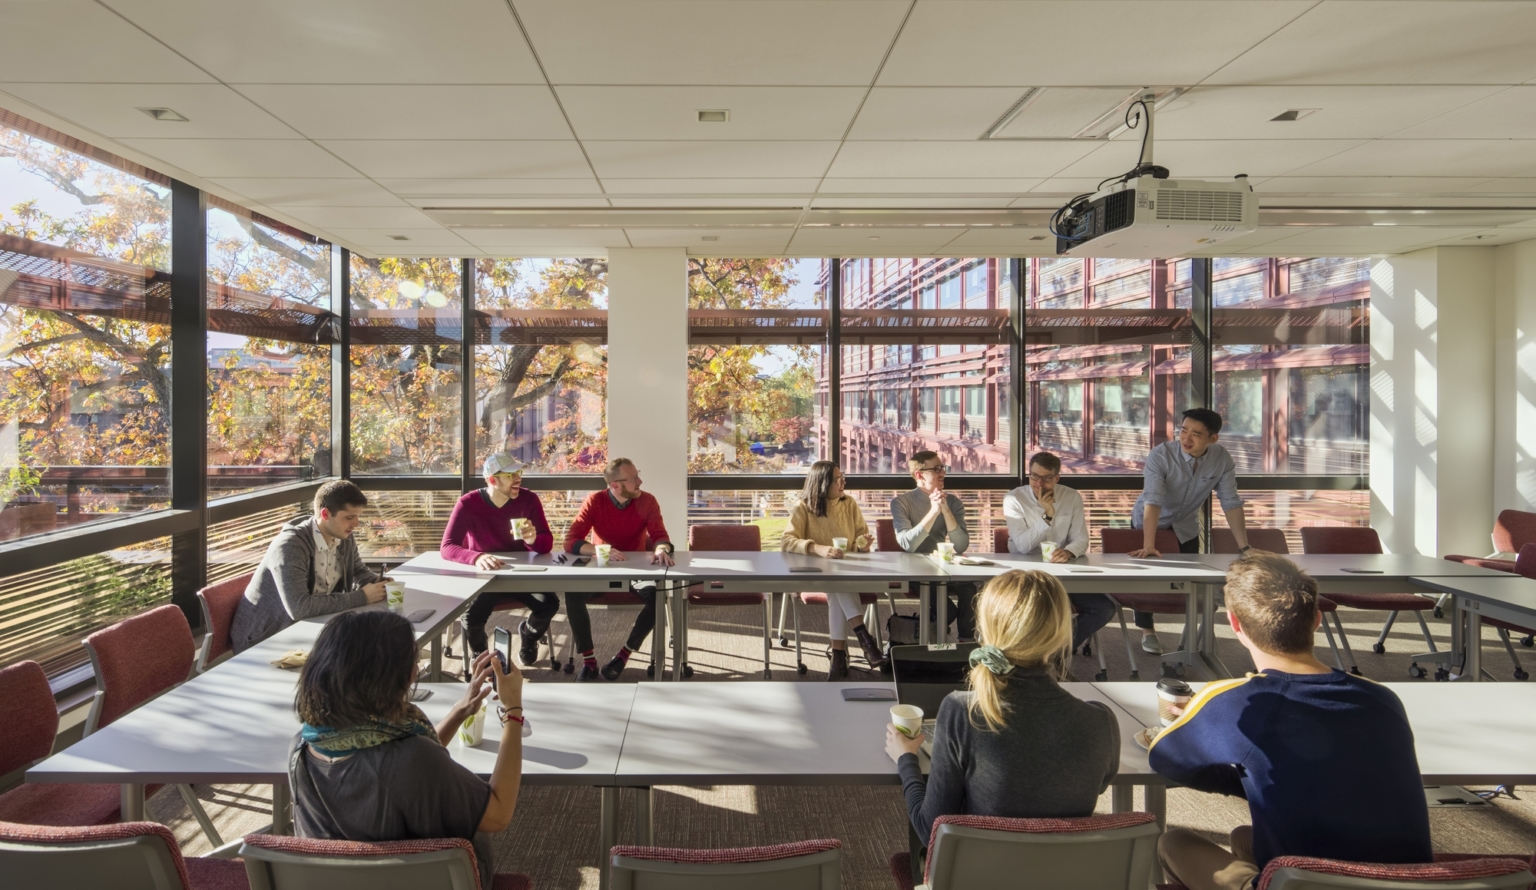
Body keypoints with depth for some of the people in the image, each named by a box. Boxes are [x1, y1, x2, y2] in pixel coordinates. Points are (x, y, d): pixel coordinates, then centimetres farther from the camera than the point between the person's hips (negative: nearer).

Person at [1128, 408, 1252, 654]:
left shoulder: (1222, 460, -19)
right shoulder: (1160, 456, -31)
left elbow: (1231, 503, -15)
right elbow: (1152, 501, -38)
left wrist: (1244, 547, -20)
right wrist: (1149, 546, -47)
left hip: (1186, 526, 3)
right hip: (1149, 522, -3)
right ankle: (1147, 630, 19)